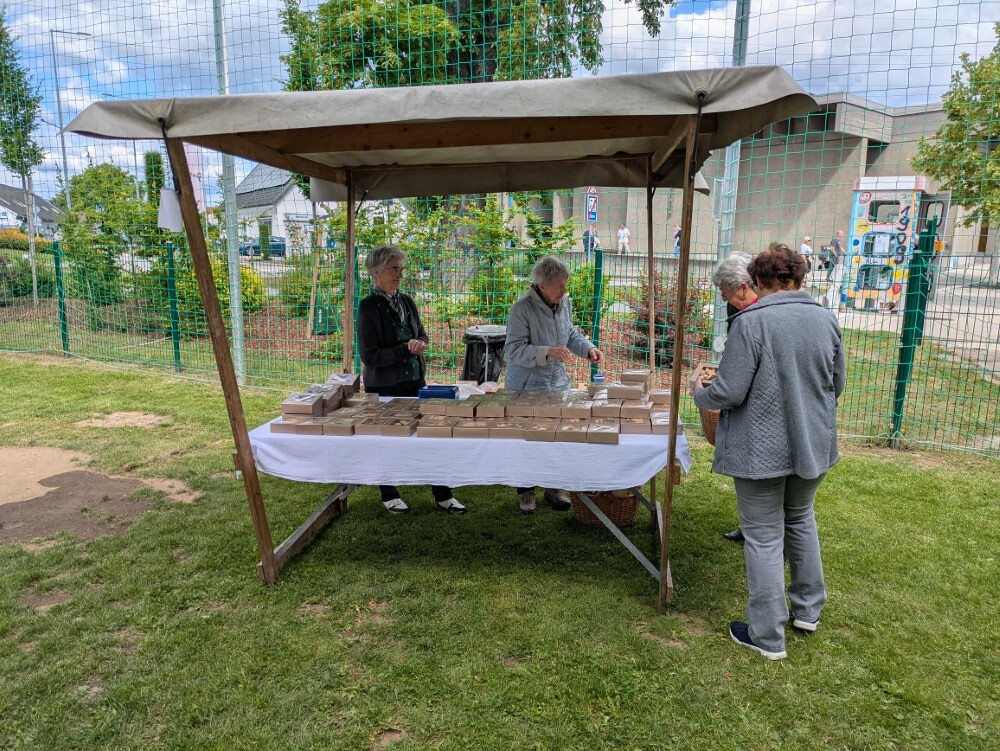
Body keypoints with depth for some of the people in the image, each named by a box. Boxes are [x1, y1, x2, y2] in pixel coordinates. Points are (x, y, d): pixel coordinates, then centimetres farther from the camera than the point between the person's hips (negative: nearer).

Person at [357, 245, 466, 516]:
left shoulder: (407, 301, 6)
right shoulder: (369, 306, -12)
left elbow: (422, 335, 16)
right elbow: (369, 356, -16)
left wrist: (420, 343, -8)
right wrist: (406, 349, -19)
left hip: (414, 381, 6)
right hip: (384, 386, -6)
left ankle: (442, 495, 18)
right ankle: (388, 496, 29)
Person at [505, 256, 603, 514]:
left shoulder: (565, 302, 2)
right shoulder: (522, 308, -19)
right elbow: (515, 350, -21)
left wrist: (588, 348, -2)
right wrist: (548, 352, -32)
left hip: (557, 384, 5)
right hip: (527, 388, -5)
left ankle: (554, 488, 30)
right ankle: (525, 492, 24)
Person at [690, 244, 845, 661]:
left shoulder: (752, 322, -19)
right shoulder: (826, 319, -1)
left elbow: (728, 393, -20)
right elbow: (837, 384, 9)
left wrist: (699, 392, 1)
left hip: (763, 449, -6)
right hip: (814, 443, 6)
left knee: (764, 536, 6)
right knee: (800, 519, 26)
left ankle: (767, 636, 18)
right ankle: (808, 609, 40)